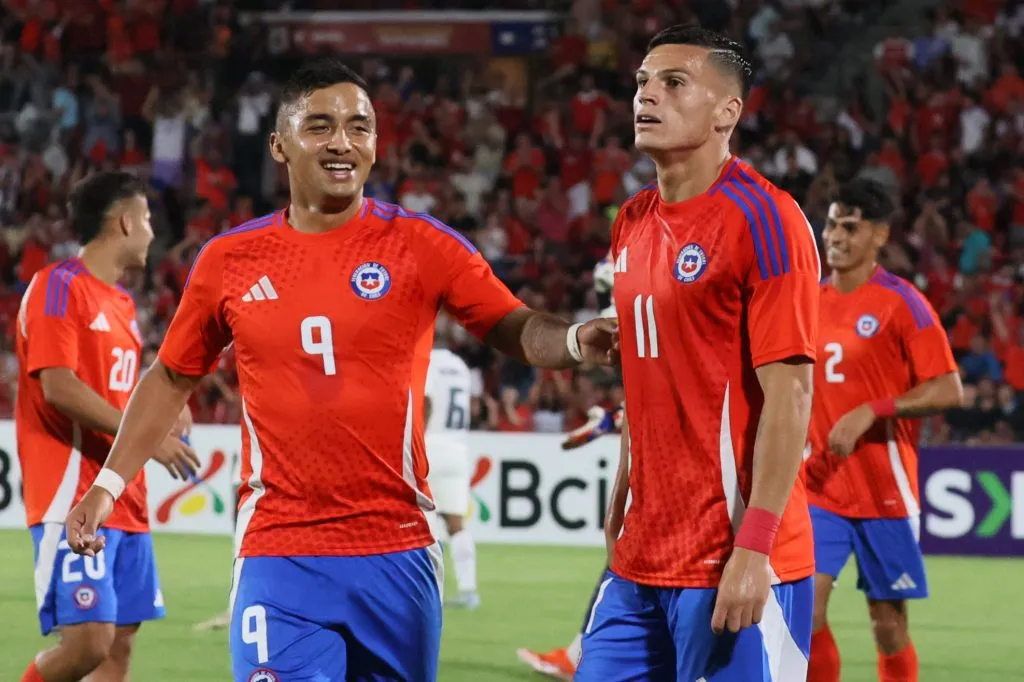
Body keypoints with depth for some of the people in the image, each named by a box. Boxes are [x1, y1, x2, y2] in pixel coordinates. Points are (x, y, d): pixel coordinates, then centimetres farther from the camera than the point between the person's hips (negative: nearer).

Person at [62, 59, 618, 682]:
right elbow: (173, 378, 16)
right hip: (279, 558, 0)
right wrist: (109, 483, 11)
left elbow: (517, 330, -2)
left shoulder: (421, 245, 0)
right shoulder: (230, 260, 5)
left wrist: (576, 341, -24)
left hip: (397, 556, 0)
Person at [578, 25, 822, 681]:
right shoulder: (633, 224, 13)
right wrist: (622, 505, 15)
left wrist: (753, 548, -20)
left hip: (732, 567, -7)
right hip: (640, 562, 8)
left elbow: (789, 394, -15)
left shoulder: (764, 220, -11)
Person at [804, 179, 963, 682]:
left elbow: (948, 391, -13)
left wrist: (870, 413, -20)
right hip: (820, 488, 4)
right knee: (805, 607, -9)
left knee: (887, 621, 3)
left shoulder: (902, 303, -8)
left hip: (885, 490, -4)